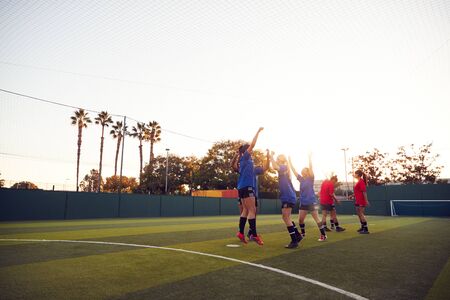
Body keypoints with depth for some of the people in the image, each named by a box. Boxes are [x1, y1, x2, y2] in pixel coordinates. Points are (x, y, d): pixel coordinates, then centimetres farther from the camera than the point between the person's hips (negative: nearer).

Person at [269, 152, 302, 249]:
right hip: (286, 197, 10)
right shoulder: (282, 169, 17)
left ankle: (294, 241, -5)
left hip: (288, 197, -10)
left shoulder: (284, 167, -12)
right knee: (286, 218, 16)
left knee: (286, 218, -9)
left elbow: (275, 167, -30)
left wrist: (271, 156, -19)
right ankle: (298, 235, 24)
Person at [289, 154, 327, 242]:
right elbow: (293, 169, 6)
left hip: (312, 202, -5)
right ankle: (303, 233, 27)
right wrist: (289, 160, 2)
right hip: (303, 203, 6)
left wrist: (309, 157, -24)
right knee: (300, 219, 7)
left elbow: (311, 168, -17)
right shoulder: (301, 179, 8)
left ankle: (323, 235, 7)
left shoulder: (311, 179, -5)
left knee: (317, 219, -2)